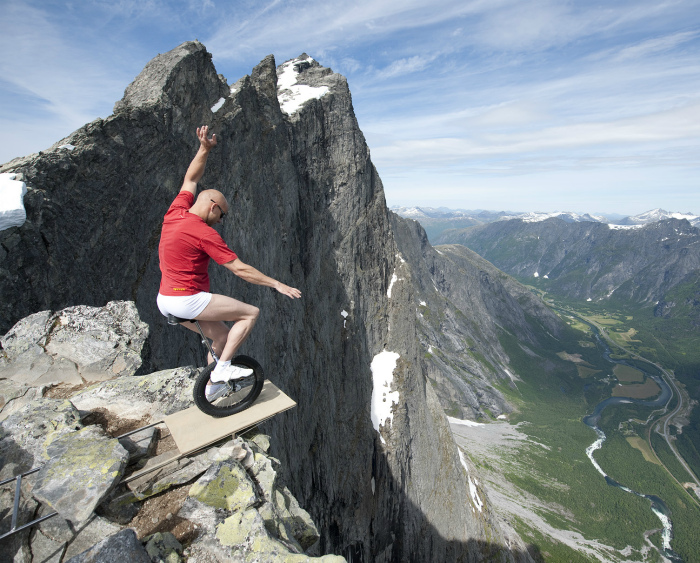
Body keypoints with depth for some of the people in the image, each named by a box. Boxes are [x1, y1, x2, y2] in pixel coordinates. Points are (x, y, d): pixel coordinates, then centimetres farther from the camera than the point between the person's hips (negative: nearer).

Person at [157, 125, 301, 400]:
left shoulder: (174, 213, 4)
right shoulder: (205, 234, -19)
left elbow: (190, 179, 20)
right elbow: (240, 269, -19)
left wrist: (204, 149, 15)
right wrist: (277, 284, -14)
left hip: (165, 300, 9)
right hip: (188, 300, -9)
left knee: (222, 335, 19)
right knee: (250, 313, -6)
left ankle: (212, 387, 29)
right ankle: (222, 367, -6)